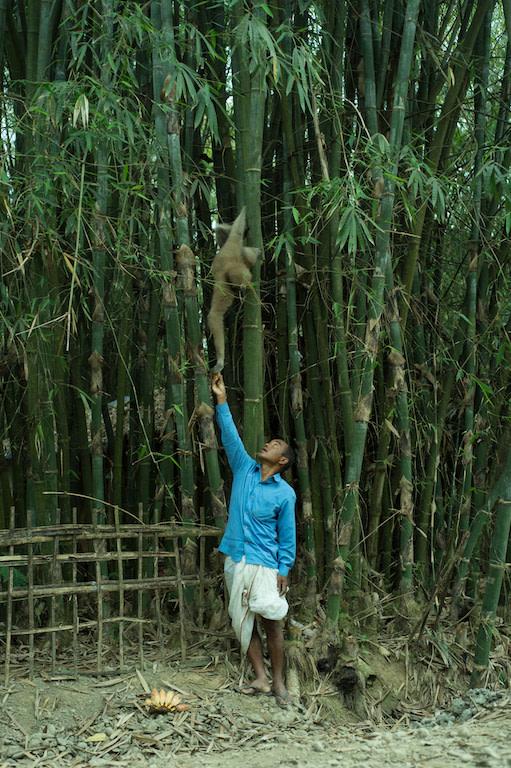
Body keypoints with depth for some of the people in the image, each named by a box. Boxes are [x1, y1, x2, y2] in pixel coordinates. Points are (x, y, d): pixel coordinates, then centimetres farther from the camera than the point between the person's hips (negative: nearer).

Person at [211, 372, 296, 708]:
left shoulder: (284, 493, -3)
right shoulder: (244, 469, 8)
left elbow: (287, 535, -1)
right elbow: (231, 436, 5)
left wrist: (284, 570, -8)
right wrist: (222, 401, -1)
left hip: (264, 564, -4)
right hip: (236, 560, 4)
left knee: (271, 623, -3)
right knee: (244, 622, 6)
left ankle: (278, 682, 8)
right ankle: (260, 678, 15)